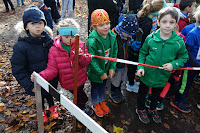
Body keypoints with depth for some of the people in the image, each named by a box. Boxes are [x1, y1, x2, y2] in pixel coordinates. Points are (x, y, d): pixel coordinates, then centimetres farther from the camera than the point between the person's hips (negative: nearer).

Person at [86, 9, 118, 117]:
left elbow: (114, 53, -2)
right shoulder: (92, 41, -30)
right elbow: (91, 60, -25)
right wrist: (101, 73, -19)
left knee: (103, 85, 26)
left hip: (106, 69, 5)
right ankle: (95, 104, 44)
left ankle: (102, 101, 53)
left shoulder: (112, 36, -12)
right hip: (95, 71, -5)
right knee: (95, 86, 18)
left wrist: (112, 68, -6)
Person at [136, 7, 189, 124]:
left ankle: (153, 109, 56)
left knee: (156, 95, 26)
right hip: (147, 74, -1)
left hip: (162, 77, 1)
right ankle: (141, 109, 49)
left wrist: (174, 64, -19)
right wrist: (140, 67, -15)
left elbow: (184, 57, -1)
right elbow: (142, 53, -4)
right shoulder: (150, 38, -17)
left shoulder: (179, 42, -16)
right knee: (142, 93, 21)